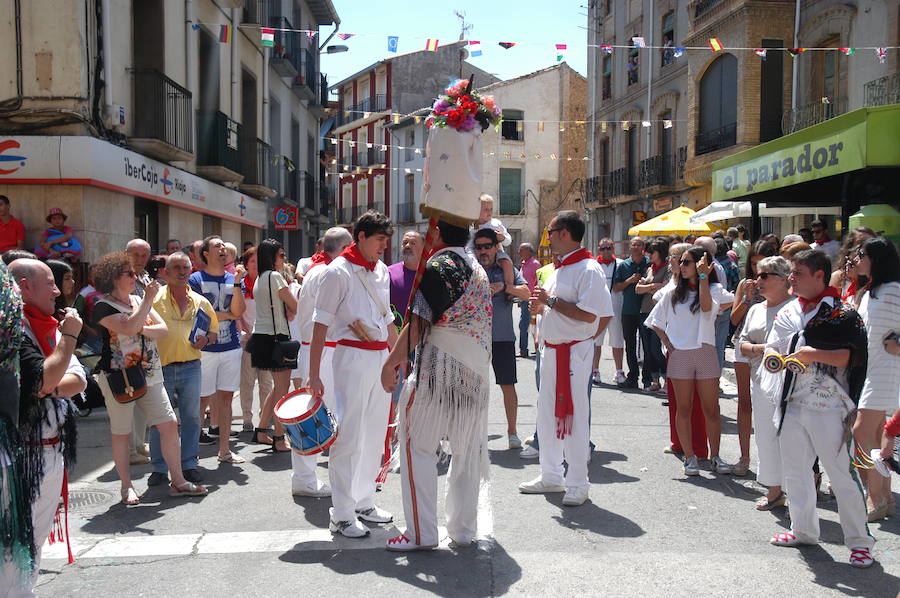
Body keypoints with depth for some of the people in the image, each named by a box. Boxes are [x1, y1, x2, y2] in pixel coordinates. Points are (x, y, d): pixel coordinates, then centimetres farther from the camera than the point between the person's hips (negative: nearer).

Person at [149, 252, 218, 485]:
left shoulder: (200, 302, 9)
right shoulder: (155, 298, -1)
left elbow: (213, 331, 18)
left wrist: (205, 340, -4)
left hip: (191, 367, 3)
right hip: (161, 367, -2)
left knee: (191, 417, 8)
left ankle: (189, 464, 19)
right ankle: (159, 468, 15)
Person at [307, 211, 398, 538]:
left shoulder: (382, 271, 13)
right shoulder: (338, 271, -9)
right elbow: (321, 323, -11)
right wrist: (314, 374, -15)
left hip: (381, 358, 7)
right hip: (352, 356, -7)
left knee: (374, 435, 12)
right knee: (348, 436, -5)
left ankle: (363, 502, 25)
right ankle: (341, 514, 4)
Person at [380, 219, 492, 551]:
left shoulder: (438, 266, -9)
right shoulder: (477, 268, 15)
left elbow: (419, 323, -15)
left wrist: (391, 362, -9)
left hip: (438, 370, -8)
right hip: (476, 372, 8)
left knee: (418, 446, 1)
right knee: (468, 449, 12)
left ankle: (421, 533, 2)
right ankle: (463, 529, 20)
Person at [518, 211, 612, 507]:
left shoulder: (588, 269, -15)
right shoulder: (558, 269, 15)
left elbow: (588, 315, -23)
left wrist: (551, 301, -19)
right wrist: (540, 306, 3)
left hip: (574, 352, -9)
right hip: (550, 349, 10)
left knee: (573, 415, -3)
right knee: (547, 413, 14)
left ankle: (578, 483, 9)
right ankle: (550, 476, 27)